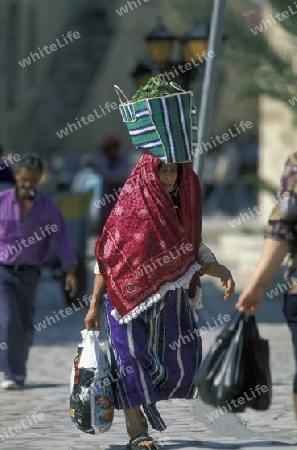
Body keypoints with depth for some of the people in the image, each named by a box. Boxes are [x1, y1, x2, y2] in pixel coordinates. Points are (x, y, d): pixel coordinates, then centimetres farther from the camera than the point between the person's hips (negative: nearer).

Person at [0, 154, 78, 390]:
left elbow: (62, 237, -4)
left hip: (29, 274, 2)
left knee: (25, 326, 9)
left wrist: (71, 271, -13)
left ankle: (19, 370, 28)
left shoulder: (48, 206, 0)